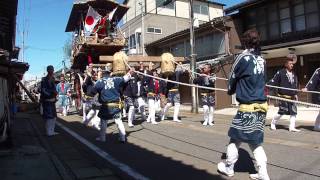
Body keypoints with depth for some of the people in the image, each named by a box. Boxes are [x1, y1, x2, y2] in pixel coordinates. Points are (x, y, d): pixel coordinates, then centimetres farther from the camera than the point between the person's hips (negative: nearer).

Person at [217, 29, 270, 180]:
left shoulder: (243, 57, -9)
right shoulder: (261, 60, 8)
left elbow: (232, 78, 2)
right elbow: (259, 80, 14)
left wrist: (230, 90, 21)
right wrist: (238, 89, 20)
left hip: (248, 106, -6)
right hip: (261, 105, 6)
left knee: (235, 137, 10)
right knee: (255, 141, 16)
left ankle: (228, 167, 25)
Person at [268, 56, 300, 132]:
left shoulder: (294, 75, 15)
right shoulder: (280, 73, -6)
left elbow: (295, 85, 22)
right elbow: (273, 81, -9)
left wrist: (296, 94, 17)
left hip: (292, 97, 7)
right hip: (283, 96, -6)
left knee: (294, 112, 0)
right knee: (282, 111, -4)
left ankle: (292, 127, 7)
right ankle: (273, 123, 18)